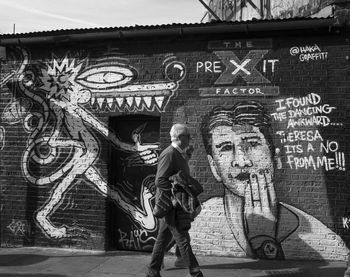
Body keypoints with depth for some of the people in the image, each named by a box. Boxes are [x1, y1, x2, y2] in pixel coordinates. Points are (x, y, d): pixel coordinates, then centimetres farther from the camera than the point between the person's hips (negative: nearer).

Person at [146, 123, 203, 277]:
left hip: (175, 204, 10)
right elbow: (160, 181, -25)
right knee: (183, 240, -4)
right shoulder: (169, 154, -17)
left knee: (163, 239, 13)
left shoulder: (179, 154, 15)